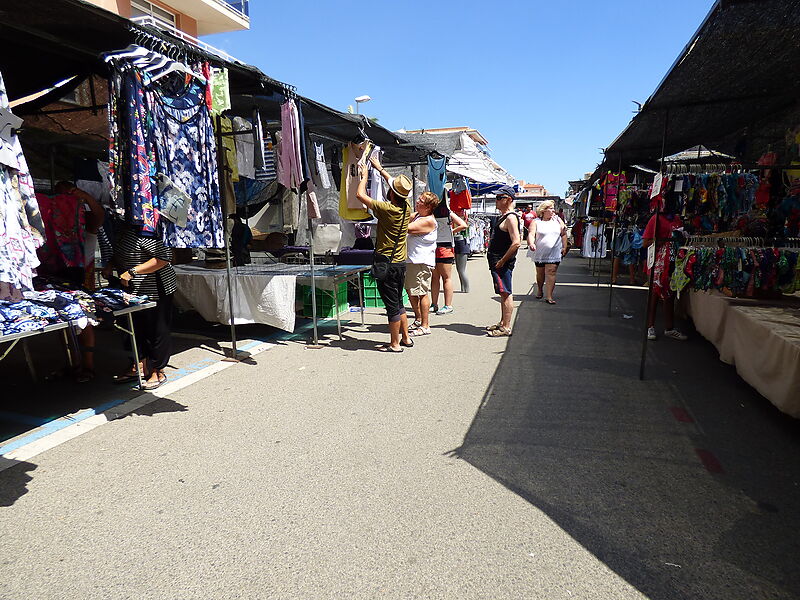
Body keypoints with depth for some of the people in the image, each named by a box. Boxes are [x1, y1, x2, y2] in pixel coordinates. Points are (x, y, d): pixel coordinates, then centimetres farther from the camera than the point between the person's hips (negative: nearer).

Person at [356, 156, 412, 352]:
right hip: (401, 263, 8)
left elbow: (360, 195, -12)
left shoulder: (387, 209, -18)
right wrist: (379, 169, 29)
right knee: (398, 303, 18)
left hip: (385, 264, -8)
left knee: (392, 305, 0)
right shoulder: (406, 207, 2)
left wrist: (364, 176, 5)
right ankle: (405, 338, 26)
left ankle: (394, 344, 9)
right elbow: (396, 185, 21)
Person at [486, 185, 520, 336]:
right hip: (497, 262, 10)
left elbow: (516, 243, -25)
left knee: (505, 294, -5)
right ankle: (503, 323, 26)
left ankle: (506, 327, 0)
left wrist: (502, 261, -20)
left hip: (503, 263, -10)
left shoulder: (510, 217, -15)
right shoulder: (503, 216, 17)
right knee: (504, 294, 16)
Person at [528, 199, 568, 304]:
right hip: (540, 254, 0)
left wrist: (565, 247, 6)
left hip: (554, 255, 1)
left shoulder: (558, 220, 10)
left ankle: (549, 296, -9)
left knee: (551, 274, -8)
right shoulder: (536, 222, 0)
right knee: (540, 274, 14)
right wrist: (531, 244, -30)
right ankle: (540, 290, 38)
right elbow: (531, 234, -11)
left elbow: (564, 234, 13)